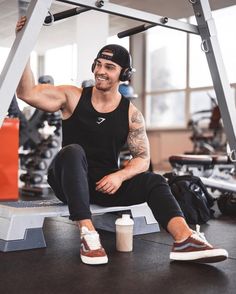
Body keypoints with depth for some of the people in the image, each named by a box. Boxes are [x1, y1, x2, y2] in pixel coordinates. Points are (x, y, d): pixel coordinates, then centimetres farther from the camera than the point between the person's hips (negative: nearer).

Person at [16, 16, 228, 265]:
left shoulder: (131, 114, 0)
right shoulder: (73, 97, -4)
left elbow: (143, 158, -1)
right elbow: (26, 93, -14)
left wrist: (120, 175, -22)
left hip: (107, 182, 2)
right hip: (69, 180, -2)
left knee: (153, 181, -20)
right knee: (73, 151, -35)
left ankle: (185, 240, -39)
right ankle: (87, 234, -39)